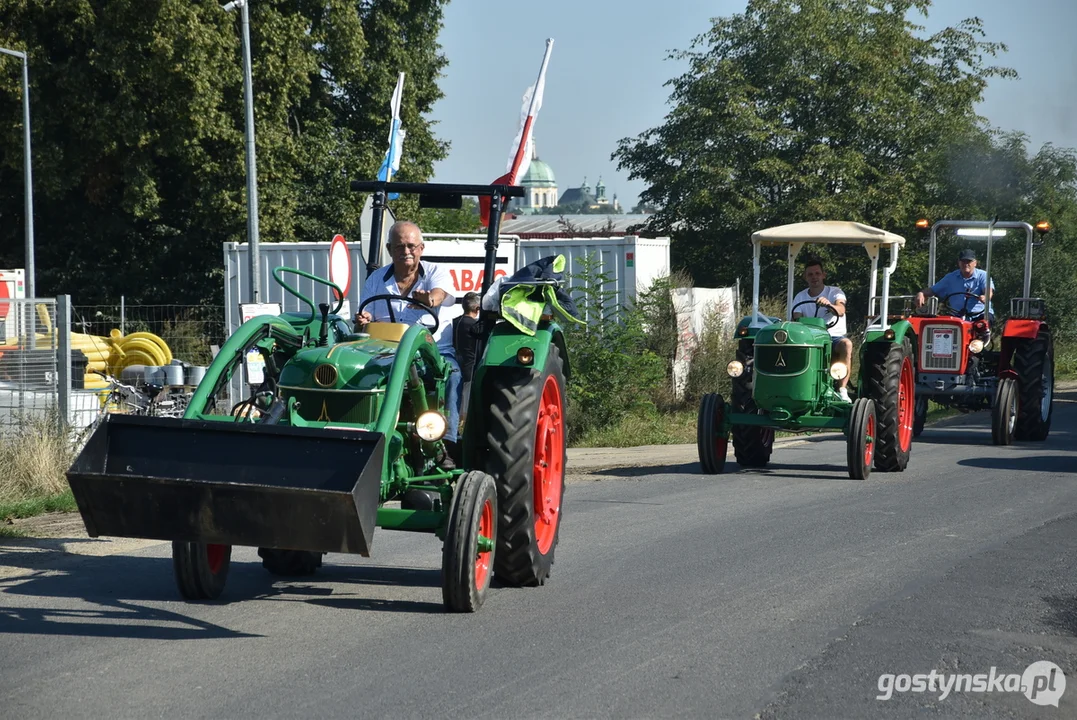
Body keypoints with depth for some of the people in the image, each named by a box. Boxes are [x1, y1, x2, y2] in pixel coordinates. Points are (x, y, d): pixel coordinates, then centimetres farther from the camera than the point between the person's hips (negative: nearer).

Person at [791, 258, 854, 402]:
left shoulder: (834, 292, -1)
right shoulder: (800, 297, 10)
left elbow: (841, 311, -23)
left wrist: (829, 305, -45)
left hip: (835, 337, -2)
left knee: (846, 344, -37)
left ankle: (842, 389, -39)